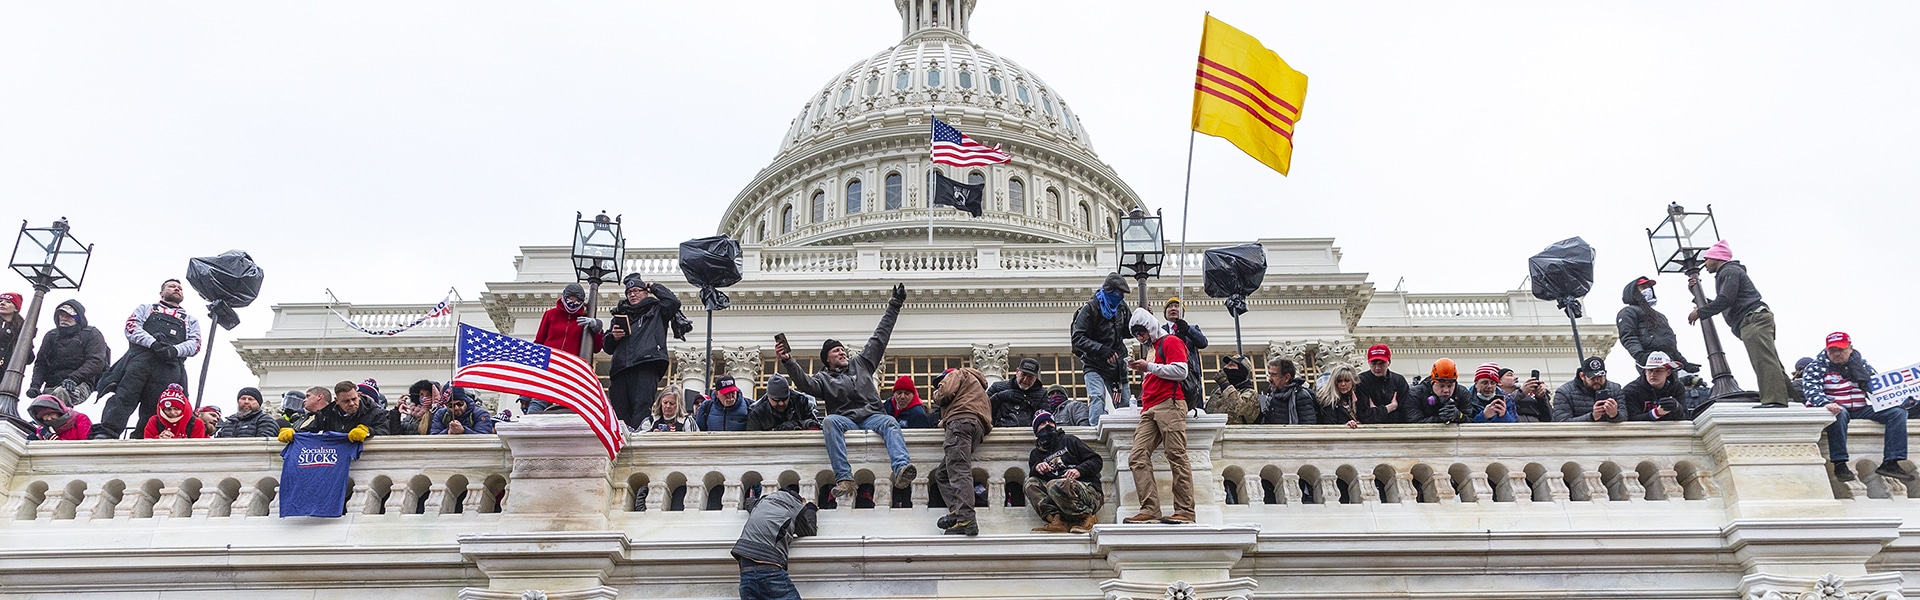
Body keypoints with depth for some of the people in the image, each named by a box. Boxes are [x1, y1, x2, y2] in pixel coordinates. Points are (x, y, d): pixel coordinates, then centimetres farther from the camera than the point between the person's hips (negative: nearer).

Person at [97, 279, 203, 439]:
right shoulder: (146, 308, 31)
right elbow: (131, 327, 11)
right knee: (124, 396, -19)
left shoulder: (190, 320, 33)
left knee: (153, 409, -9)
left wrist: (175, 350, -9)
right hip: (141, 357, -1)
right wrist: (153, 343, -10)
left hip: (170, 365, 1)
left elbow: (195, 344, 15)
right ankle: (106, 434, -28)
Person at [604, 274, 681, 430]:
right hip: (621, 368, 5)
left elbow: (673, 301, -2)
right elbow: (608, 348, 30)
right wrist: (613, 336, 6)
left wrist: (654, 287, 13)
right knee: (619, 411, -7)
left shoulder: (656, 310, 20)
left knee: (642, 407, -19)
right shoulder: (620, 313, 30)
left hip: (646, 366, -4)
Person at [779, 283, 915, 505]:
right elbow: (805, 383, -3)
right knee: (830, 421, -35)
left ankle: (901, 469, -59)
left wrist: (894, 306, 28)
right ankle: (843, 479, -47)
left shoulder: (860, 363, 27)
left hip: (872, 416, 2)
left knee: (890, 422, -32)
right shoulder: (824, 378, 19)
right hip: (845, 420, -2)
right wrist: (788, 362, -18)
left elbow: (879, 338, 29)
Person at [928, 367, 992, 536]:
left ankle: (966, 520, -35)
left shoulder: (958, 374, 18)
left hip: (961, 421, -9)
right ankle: (957, 513, -10)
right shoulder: (981, 392, 41)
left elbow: (945, 392, -3)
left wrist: (936, 396, 21)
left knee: (959, 471, -21)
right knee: (942, 474, 10)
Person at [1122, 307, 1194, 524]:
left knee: (1177, 458, -11)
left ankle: (1185, 512, -13)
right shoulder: (1150, 347, 30)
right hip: (1150, 410, 9)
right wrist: (1141, 369, 21)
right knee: (1137, 457, -7)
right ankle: (1150, 510, -12)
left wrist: (1149, 367, -10)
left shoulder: (1170, 341, 4)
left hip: (1169, 405, -9)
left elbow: (1181, 371, -10)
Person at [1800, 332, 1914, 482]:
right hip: (1836, 408, -5)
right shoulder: (1817, 366, -3)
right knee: (1838, 414, -40)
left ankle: (1891, 463, -17)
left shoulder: (1861, 363, 13)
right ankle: (1839, 464, -37)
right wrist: (1826, 404, -40)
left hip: (1861, 410, 6)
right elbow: (1811, 389, -19)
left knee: (1898, 412, -10)